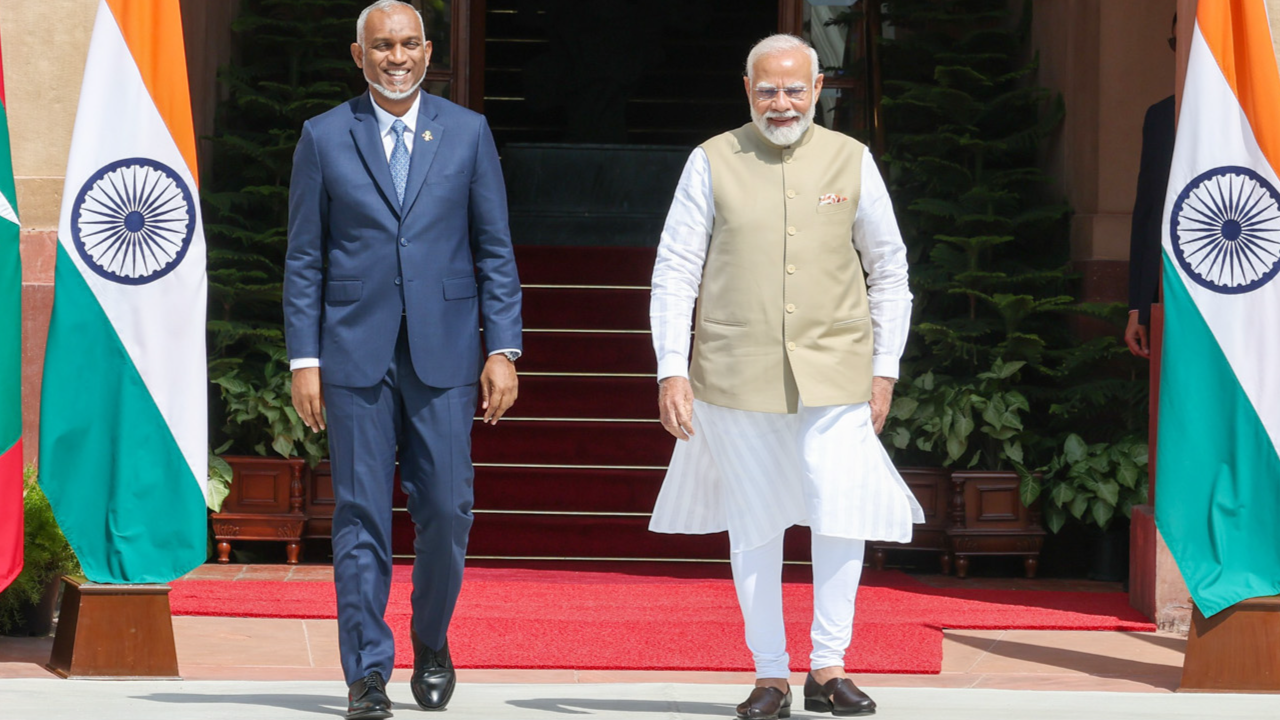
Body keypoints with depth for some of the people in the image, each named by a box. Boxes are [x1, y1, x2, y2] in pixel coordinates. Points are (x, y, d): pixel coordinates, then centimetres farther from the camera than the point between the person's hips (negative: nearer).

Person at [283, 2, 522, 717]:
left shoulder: (468, 133, 7)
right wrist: (304, 360, -1)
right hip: (354, 355, -1)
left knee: (446, 510, 0)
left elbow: (496, 251, 7)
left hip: (444, 355, 1)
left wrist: (504, 350, 0)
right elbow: (305, 260, 6)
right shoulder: (324, 137, 5)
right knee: (361, 516, -1)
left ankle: (432, 645, 24)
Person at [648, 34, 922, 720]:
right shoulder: (712, 163, 2)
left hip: (835, 374, 0)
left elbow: (890, 271, 13)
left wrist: (885, 368, 8)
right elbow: (674, 271, 3)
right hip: (737, 374, 0)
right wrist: (672, 369, -5)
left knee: (842, 519, -8)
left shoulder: (851, 161, 5)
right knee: (752, 526, 6)